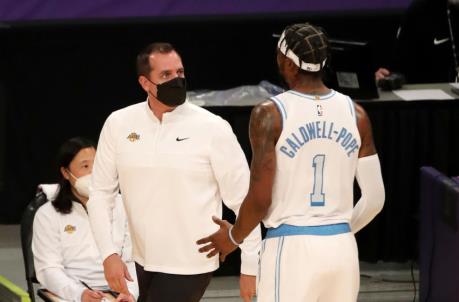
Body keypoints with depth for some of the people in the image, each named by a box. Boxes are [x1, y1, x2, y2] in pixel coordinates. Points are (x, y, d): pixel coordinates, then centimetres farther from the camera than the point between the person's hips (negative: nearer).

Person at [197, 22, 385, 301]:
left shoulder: (270, 114, -8)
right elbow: (375, 198, 7)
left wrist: (234, 237, 9)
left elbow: (260, 198, -10)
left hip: (290, 248, -4)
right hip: (343, 248, 4)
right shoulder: (355, 114, 4)